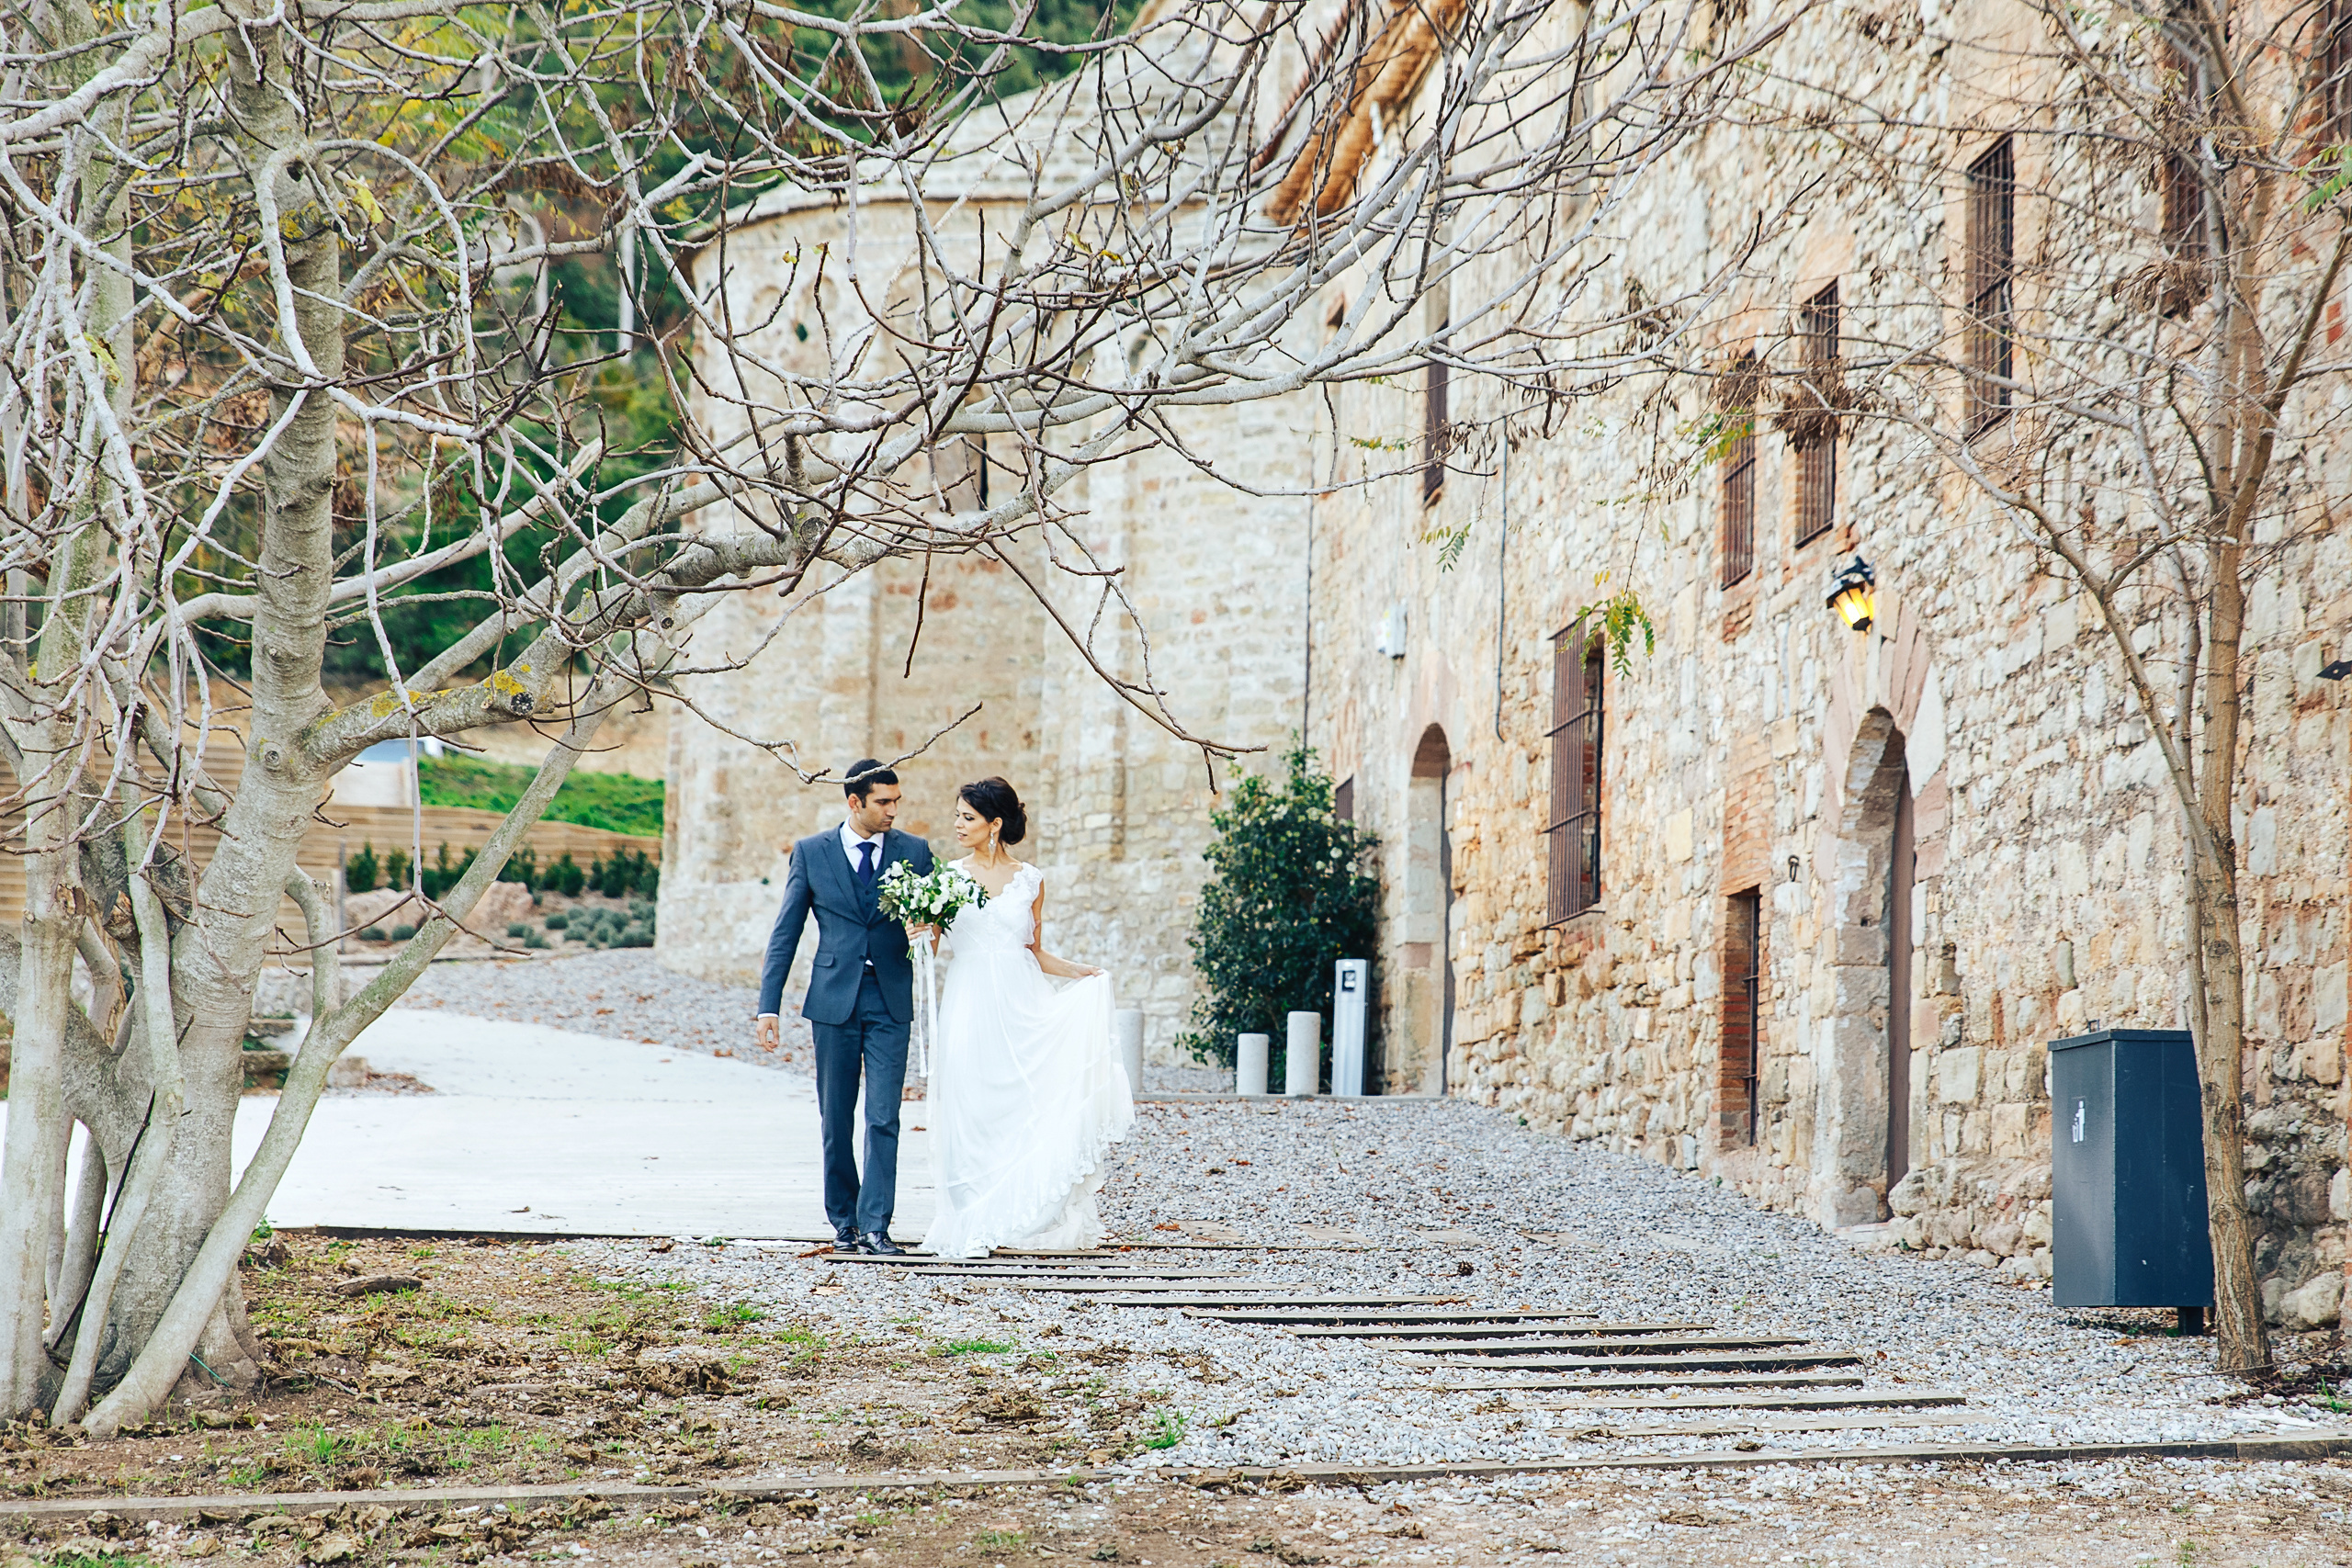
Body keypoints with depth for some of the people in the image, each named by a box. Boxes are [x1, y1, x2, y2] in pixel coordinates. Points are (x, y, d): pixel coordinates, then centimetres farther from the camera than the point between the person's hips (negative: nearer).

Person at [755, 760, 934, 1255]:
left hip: (890, 1000, 0)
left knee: (884, 1118, -8)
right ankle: (843, 1220, 19)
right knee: (836, 1120, 7)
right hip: (834, 1000, 0)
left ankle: (875, 1225, -7)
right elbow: (785, 934, 4)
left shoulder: (915, 852, 5)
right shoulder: (810, 852, 3)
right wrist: (768, 1006, -2)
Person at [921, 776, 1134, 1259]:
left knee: (1035, 1105, -7)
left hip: (1022, 1004, 0)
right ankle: (974, 1224, 1)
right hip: (971, 1006, 0)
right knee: (973, 1113, -4)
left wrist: (1079, 972, -1)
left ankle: (1044, 1221, 1)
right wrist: (921, 935, -15)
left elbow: (1034, 952, 13)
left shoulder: (1029, 879, 7)